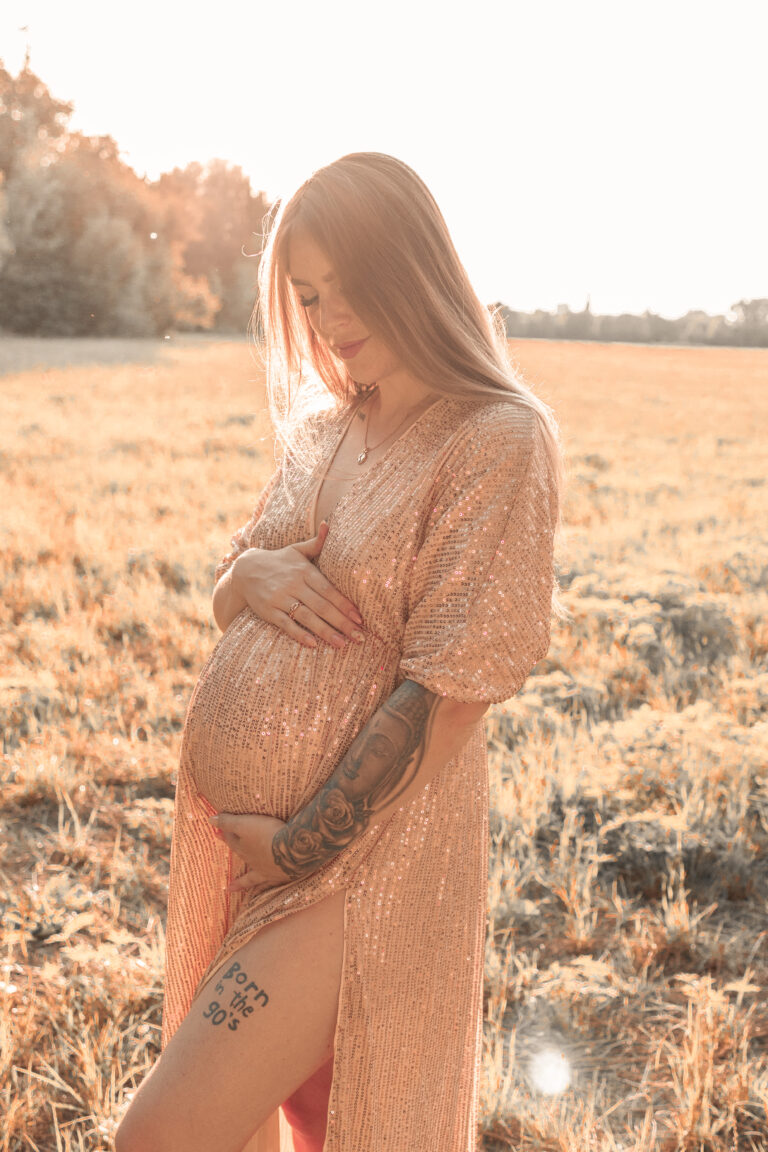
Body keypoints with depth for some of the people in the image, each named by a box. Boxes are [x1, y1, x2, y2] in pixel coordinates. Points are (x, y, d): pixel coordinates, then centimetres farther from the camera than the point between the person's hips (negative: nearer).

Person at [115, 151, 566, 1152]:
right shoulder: (320, 431, 9)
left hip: (358, 854, -7)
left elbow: (447, 695, -18)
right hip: (232, 840, 7)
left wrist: (299, 846, -14)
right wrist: (249, 571, -8)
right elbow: (227, 603, 16)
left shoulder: (500, 442, -14)